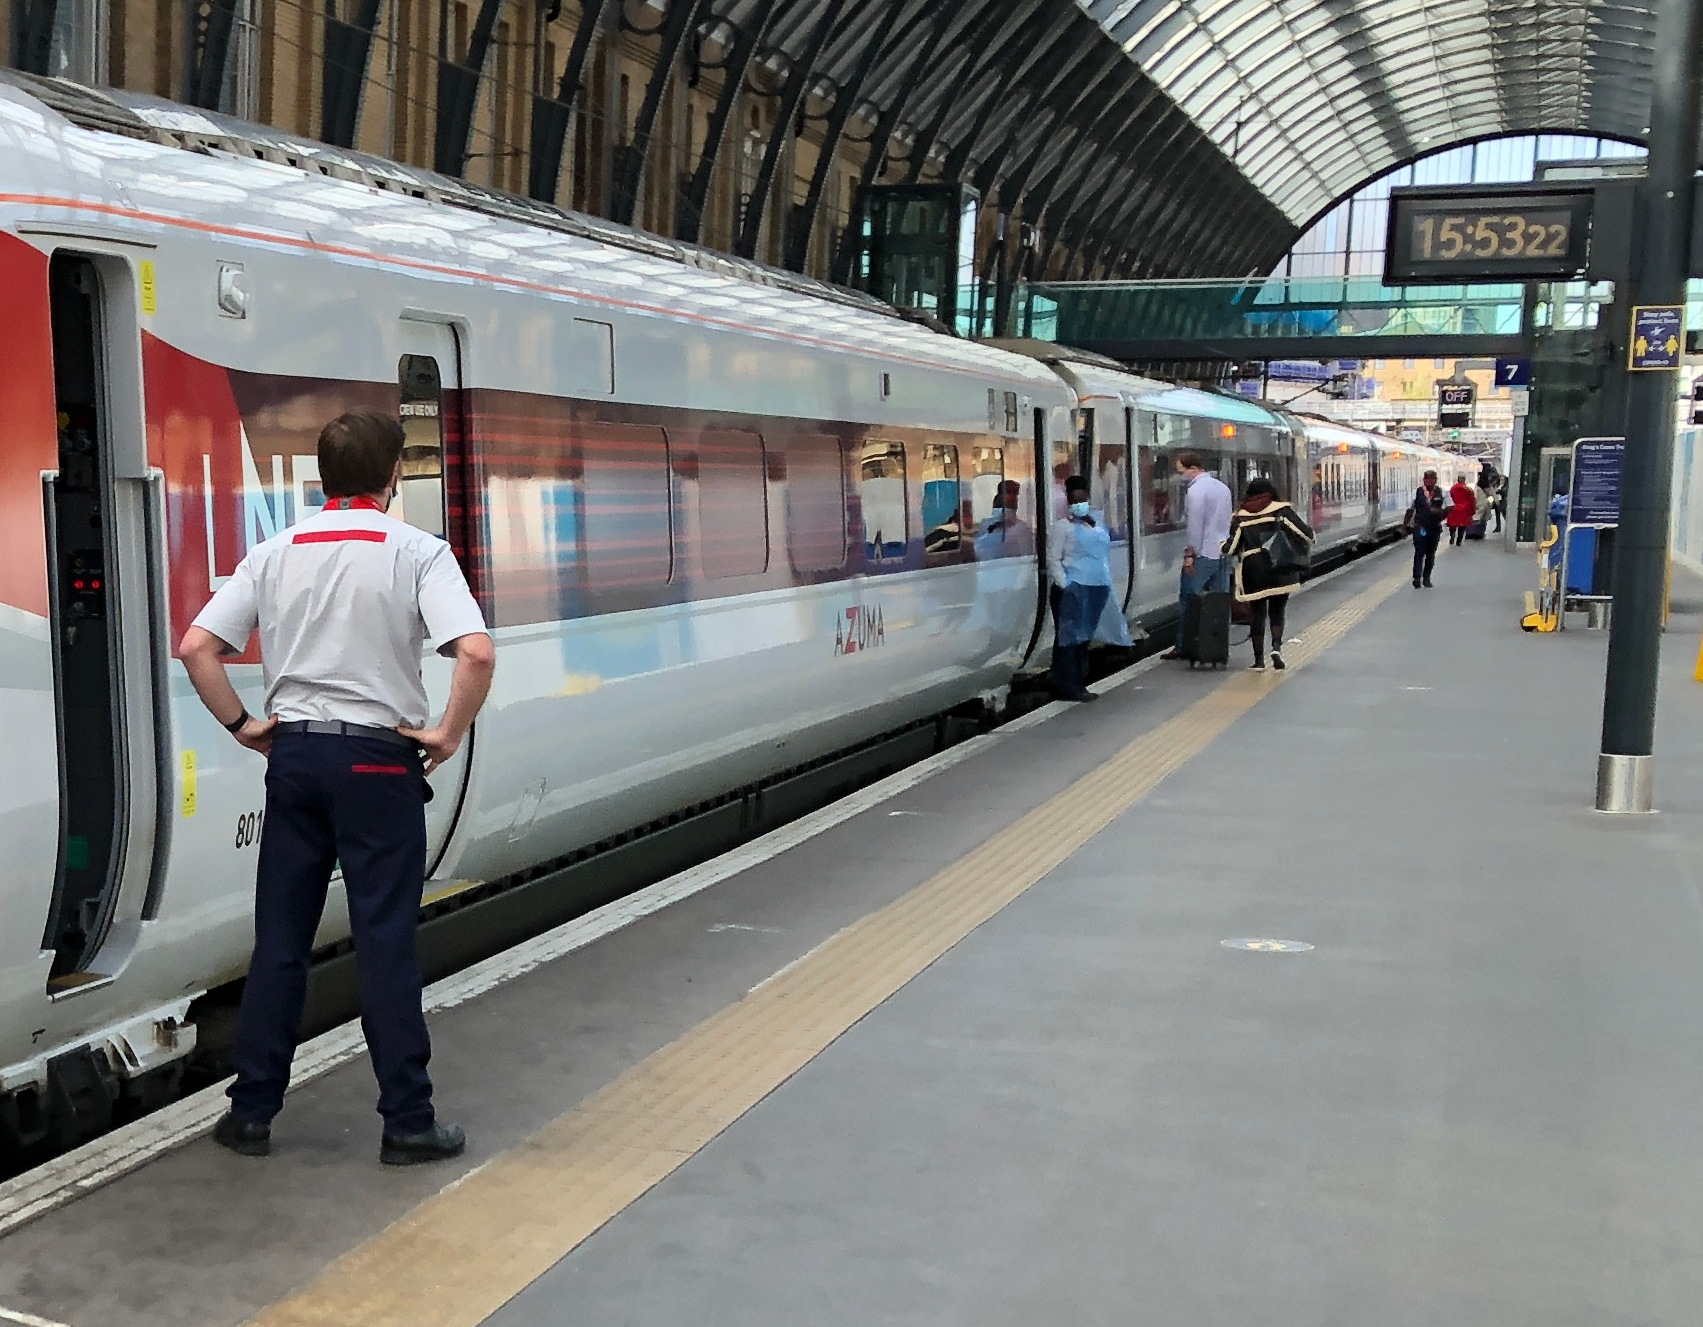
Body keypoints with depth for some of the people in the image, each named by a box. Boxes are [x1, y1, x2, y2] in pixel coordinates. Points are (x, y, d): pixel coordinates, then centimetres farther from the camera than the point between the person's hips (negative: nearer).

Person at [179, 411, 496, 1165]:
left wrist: (241, 726, 7)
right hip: (377, 760, -4)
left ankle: (251, 1112, 17)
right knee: (384, 943, 1)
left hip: (293, 755, 4)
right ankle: (407, 1122, 7)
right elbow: (477, 653, -20)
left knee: (279, 940, 11)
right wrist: (448, 734, -9)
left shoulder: (275, 555, 4)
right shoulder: (415, 552, -7)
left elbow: (196, 648, -1)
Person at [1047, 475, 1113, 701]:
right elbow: (1053, 560, -8)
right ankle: (1067, 687, -7)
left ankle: (1079, 684, 17)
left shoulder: (1098, 522, 17)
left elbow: (1106, 553, 23)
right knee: (1070, 637, -8)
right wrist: (1064, 584, -17)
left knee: (1084, 637, 11)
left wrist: (1107, 582, 15)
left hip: (1097, 588, 7)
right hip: (1073, 589, -7)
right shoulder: (1062, 527, -3)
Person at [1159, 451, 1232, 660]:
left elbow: (1195, 526, -16)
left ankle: (1183, 646, -3)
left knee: (1188, 601, -3)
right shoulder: (1223, 487, 15)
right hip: (1221, 553, 8)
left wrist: (1189, 554, -12)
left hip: (1202, 554, -8)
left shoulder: (1196, 490, -12)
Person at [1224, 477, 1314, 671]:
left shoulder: (1241, 517, 2)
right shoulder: (1281, 510, -1)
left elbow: (1231, 549, 0)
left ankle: (1259, 659, 7)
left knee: (1257, 612, 8)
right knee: (1277, 610, 12)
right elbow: (1305, 533, -6)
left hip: (1253, 571, 1)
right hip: (1280, 569, -1)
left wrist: (1223, 547, 22)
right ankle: (1277, 647, -11)